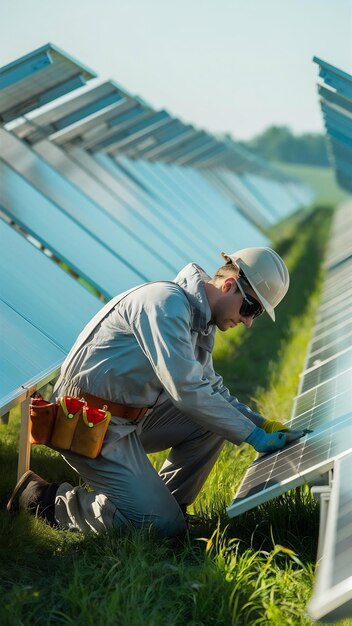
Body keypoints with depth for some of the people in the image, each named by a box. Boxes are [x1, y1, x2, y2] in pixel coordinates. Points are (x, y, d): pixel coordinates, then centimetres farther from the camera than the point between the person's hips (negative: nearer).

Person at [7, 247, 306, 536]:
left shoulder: (201, 320, 11)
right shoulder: (167, 303, -20)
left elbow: (212, 389, 20)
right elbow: (186, 390, -27)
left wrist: (263, 424, 6)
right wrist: (253, 435, -21)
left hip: (132, 415, 10)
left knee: (212, 421, 1)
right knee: (164, 526, -11)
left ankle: (165, 501, 10)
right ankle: (45, 497, 0)